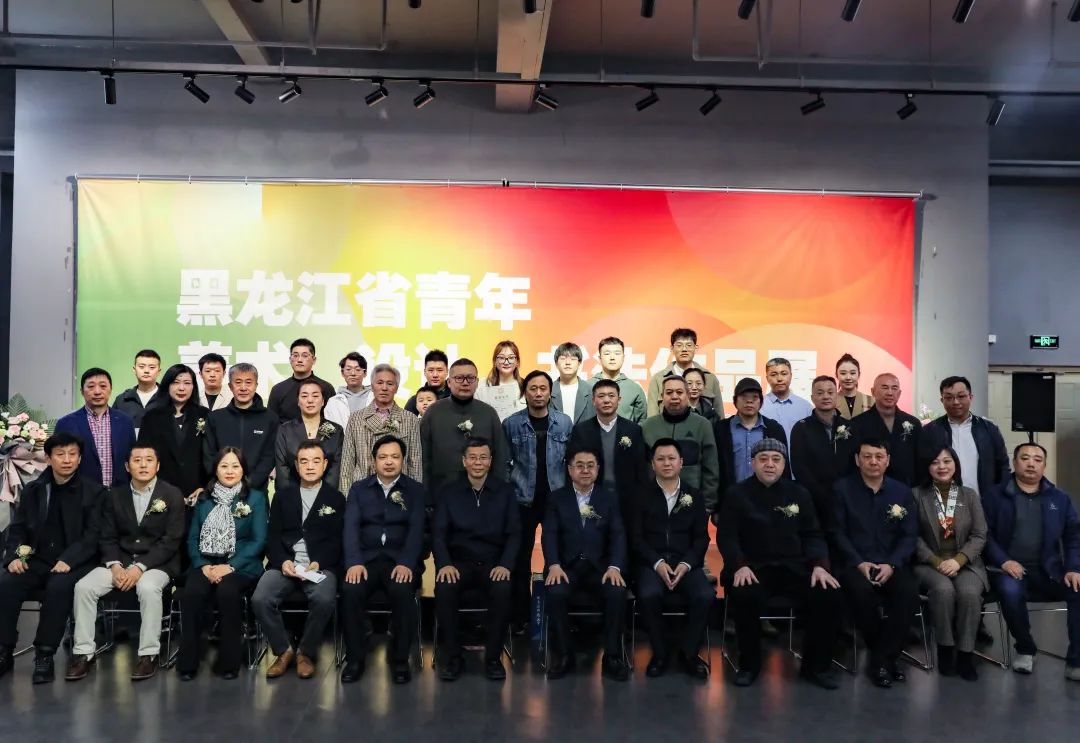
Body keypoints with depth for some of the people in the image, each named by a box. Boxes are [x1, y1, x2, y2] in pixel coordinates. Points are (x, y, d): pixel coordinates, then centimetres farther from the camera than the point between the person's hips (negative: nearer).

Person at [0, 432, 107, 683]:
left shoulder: (94, 491, 0)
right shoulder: (32, 490, 13)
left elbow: (94, 535, -8)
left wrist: (68, 560, -22)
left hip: (74, 563, -4)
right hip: (37, 560, 4)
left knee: (58, 587, -33)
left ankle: (45, 654, -20)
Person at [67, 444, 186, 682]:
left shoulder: (173, 495, -3)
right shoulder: (114, 495, 9)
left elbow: (171, 540, -9)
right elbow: (107, 537, 7)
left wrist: (140, 567, -19)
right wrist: (115, 565, -13)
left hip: (157, 563, -4)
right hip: (120, 560, 4)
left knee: (148, 588, -35)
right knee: (83, 587, -20)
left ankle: (149, 654, -23)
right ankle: (84, 652, -8)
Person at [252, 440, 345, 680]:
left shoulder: (336, 498, 9)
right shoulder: (283, 494, 15)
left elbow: (337, 540, 2)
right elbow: (273, 535, 9)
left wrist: (318, 563, -15)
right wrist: (282, 561, -10)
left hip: (320, 566, -2)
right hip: (285, 564, 2)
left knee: (325, 600, -32)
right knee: (260, 599, -26)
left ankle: (306, 652, -5)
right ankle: (284, 650, -2)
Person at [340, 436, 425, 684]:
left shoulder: (415, 490, 8)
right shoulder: (359, 489, 13)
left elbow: (416, 529, -4)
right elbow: (351, 527, 0)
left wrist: (406, 563, -21)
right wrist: (354, 562, -18)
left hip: (400, 559, -1)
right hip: (366, 558, 1)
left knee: (403, 592, -32)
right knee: (350, 591, -29)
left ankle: (400, 658, -12)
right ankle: (355, 657, -10)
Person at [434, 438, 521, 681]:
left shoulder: (505, 492, 8)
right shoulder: (449, 493, 9)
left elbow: (514, 533, 3)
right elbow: (439, 533, 2)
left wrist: (506, 565, -15)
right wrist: (444, 564, -17)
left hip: (494, 563, 0)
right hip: (459, 562, 1)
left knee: (502, 590, -32)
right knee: (443, 588, -31)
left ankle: (493, 657, -13)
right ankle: (453, 656, -13)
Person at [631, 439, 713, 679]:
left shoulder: (694, 496, 12)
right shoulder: (642, 495, 6)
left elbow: (701, 538, 6)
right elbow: (636, 537, 1)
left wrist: (686, 564, -11)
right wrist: (657, 563, -14)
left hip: (686, 563, 2)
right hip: (652, 563, -2)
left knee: (706, 596, -27)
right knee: (648, 595, -33)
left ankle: (688, 652, -3)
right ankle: (660, 652, -8)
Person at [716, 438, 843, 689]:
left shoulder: (798, 493, 13)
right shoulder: (737, 494, 4)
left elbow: (813, 534, 11)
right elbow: (726, 536, -2)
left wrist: (820, 565, -8)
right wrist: (740, 566, -20)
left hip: (794, 567, 3)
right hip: (753, 567, -3)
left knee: (831, 596, -22)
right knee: (745, 597, -35)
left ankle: (816, 665, 1)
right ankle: (749, 664, -9)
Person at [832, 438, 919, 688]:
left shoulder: (902, 492, 11)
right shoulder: (842, 488, 4)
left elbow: (910, 535, 5)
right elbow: (838, 532, -1)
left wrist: (892, 564, -12)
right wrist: (859, 563, -14)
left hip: (892, 564, 2)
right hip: (855, 563, -2)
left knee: (910, 590, -30)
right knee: (862, 591, -34)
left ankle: (881, 660, -16)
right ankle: (887, 656, -10)